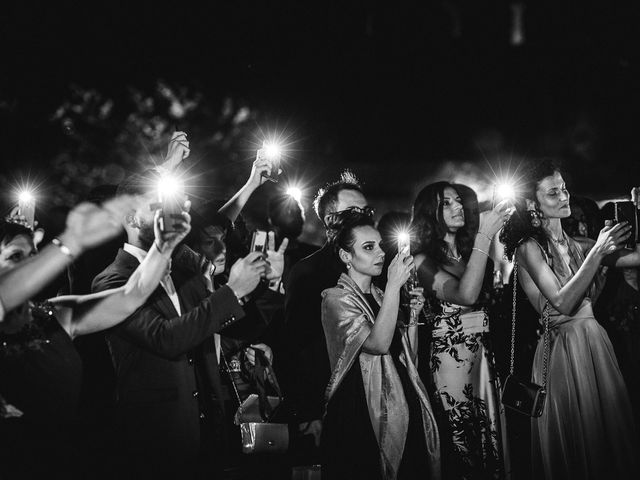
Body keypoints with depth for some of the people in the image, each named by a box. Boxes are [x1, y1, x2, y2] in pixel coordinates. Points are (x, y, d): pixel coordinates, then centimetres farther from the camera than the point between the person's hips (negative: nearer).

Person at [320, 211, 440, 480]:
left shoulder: (380, 297, 15)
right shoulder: (336, 299, -7)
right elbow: (378, 344, -22)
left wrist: (413, 316, 4)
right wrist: (394, 285, -24)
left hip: (401, 406, 7)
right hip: (359, 412, -7)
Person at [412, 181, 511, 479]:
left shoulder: (468, 251, 9)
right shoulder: (424, 259, -7)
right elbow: (465, 294, -24)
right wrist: (484, 236, -22)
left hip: (482, 351, 6)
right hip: (450, 353, -6)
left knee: (489, 430, 11)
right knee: (461, 436, 1)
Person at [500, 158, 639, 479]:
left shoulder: (575, 246, 8)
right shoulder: (529, 247, -8)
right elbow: (562, 302, -18)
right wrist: (597, 253, -18)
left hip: (594, 342, 6)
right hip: (561, 349, -6)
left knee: (608, 439, 12)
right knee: (572, 452, 4)